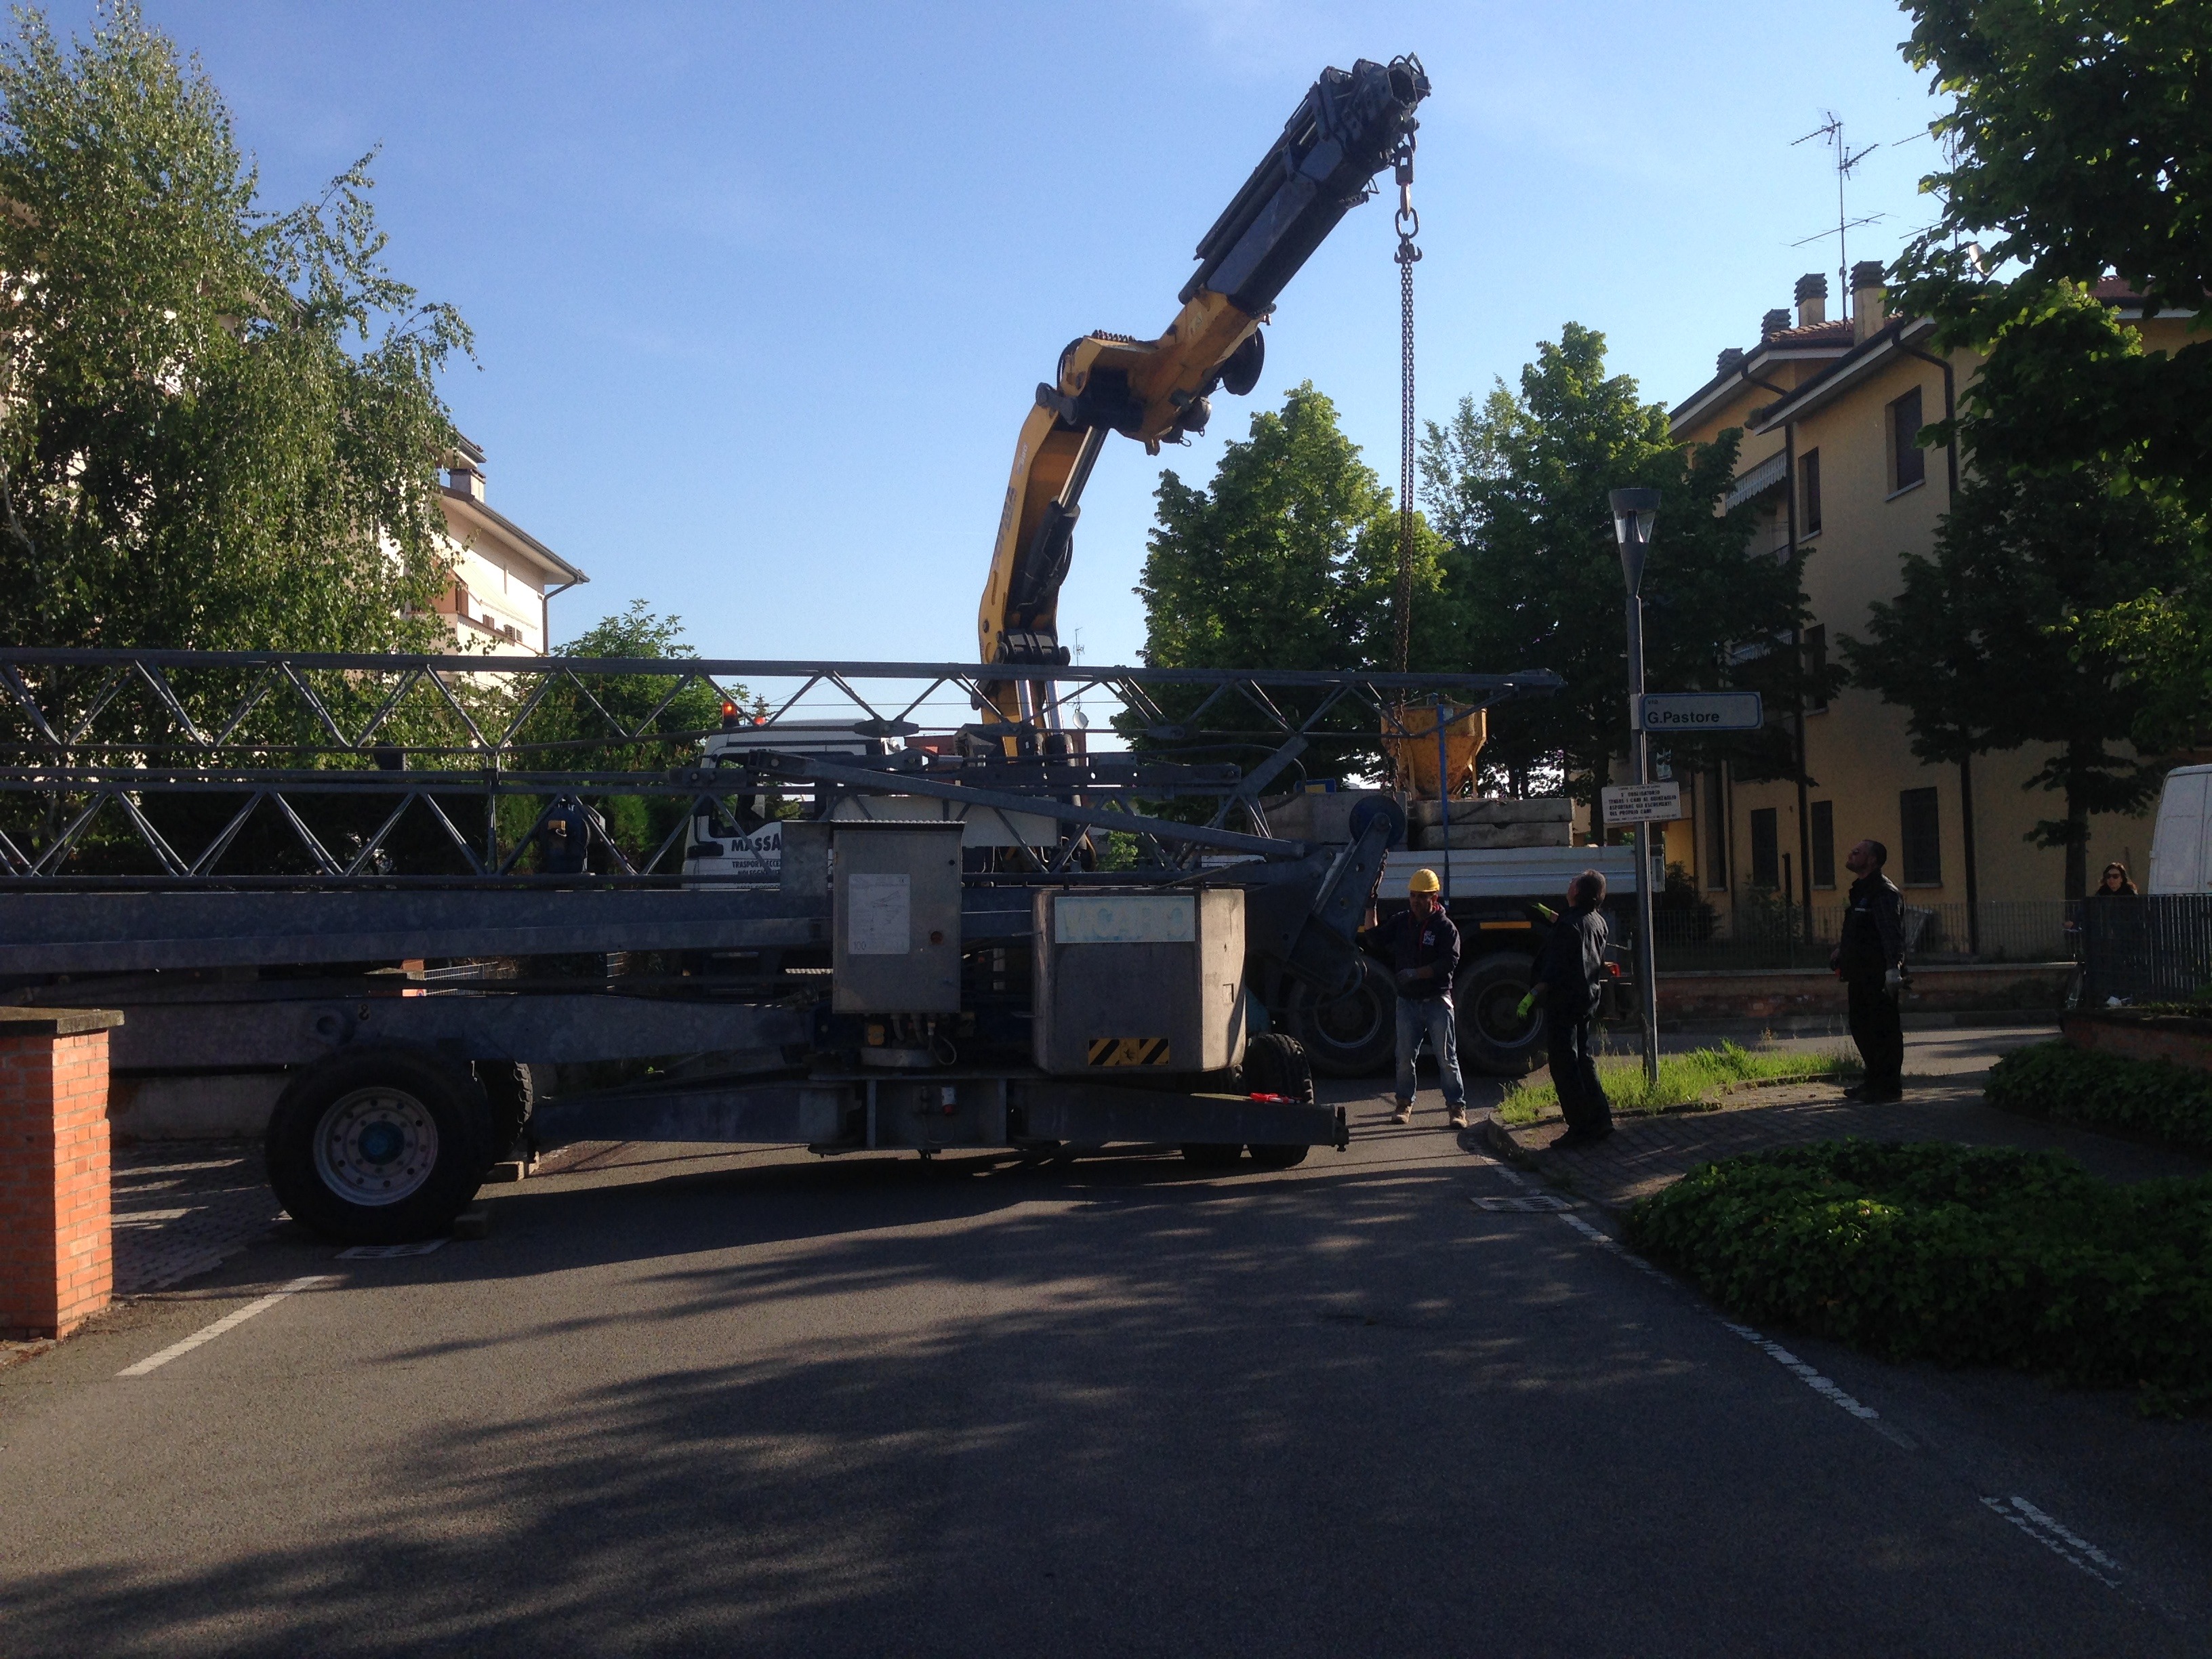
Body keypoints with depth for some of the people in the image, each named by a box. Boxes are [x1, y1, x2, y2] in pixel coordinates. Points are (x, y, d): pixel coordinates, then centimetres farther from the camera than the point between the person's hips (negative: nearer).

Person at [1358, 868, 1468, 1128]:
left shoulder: (1445, 927, -6)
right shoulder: (1400, 922, 9)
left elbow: (1448, 964, -16)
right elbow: (1374, 939, 7)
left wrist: (1414, 974, -21)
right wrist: (1370, 910, 0)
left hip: (1438, 1001, -4)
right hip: (1407, 1001, 4)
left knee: (1447, 1057, -1)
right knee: (1405, 1057, 8)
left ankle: (1457, 1106, 4)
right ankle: (1405, 1103, 21)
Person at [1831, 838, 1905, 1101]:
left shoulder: (1884, 892, -13)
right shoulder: (1860, 891, 19)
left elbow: (1892, 933, -22)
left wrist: (1893, 969, -29)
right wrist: (1840, 949, 19)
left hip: (1879, 976, -10)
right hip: (1860, 975, 10)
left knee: (1883, 1029, -5)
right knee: (1862, 1029, 15)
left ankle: (1889, 1086, -1)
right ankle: (1874, 1082, 24)